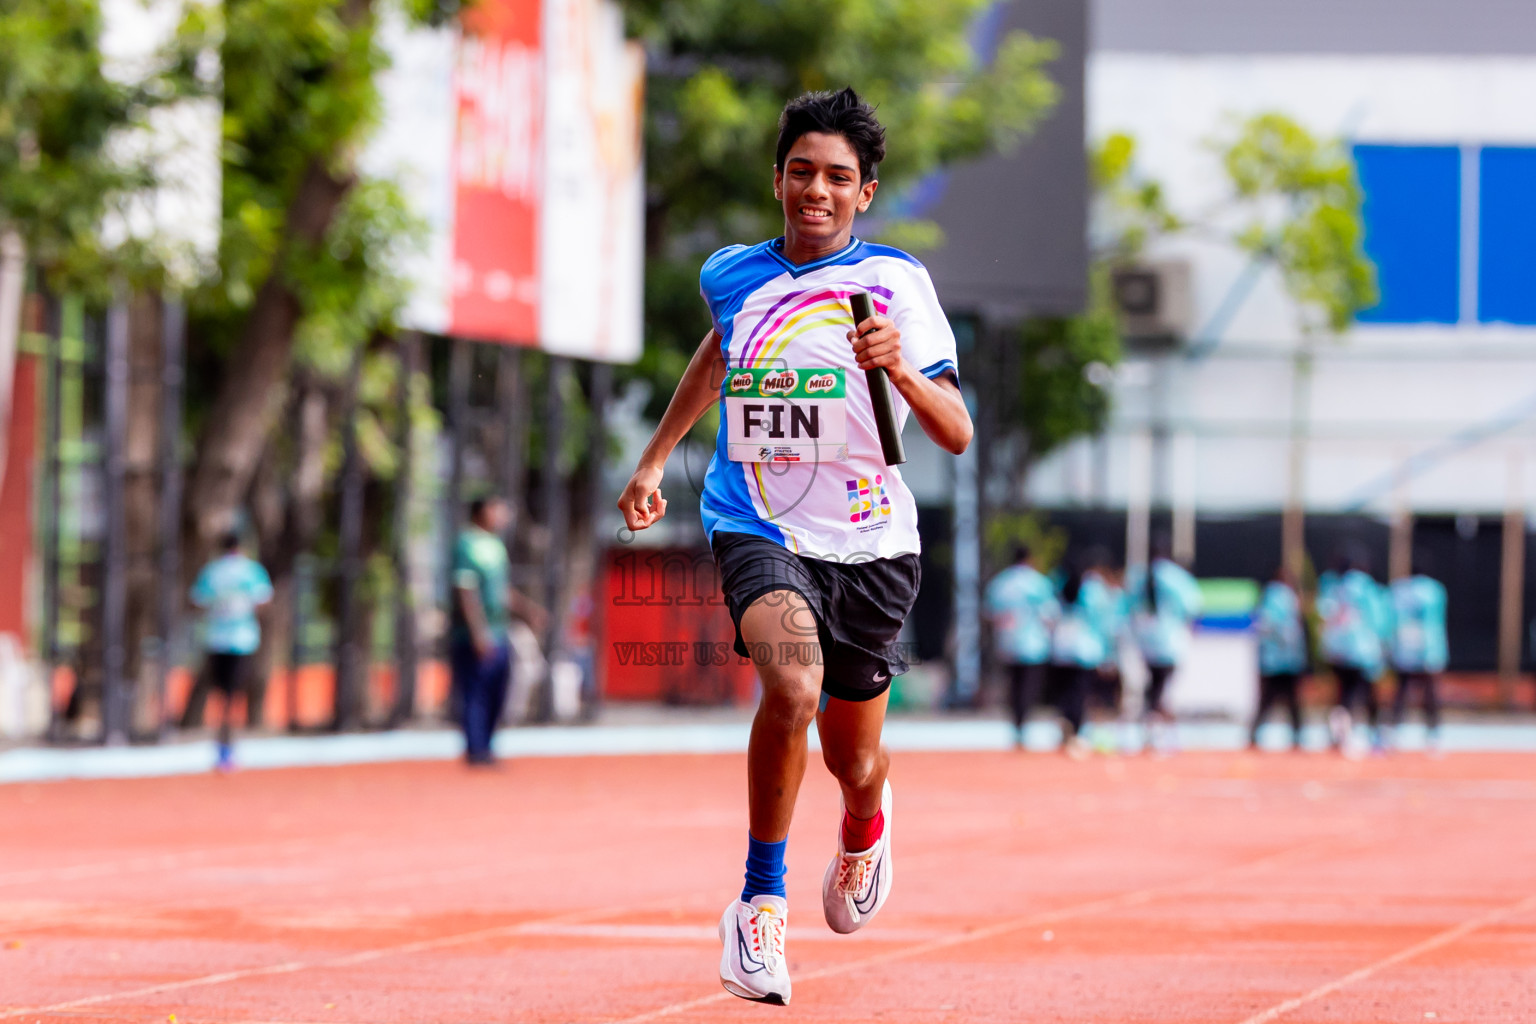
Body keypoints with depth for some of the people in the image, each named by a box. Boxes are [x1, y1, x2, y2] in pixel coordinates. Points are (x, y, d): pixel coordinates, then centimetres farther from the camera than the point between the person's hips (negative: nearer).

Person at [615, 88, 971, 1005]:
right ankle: (761, 901, -16)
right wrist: (655, 458, 30)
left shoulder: (896, 280, -6)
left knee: (855, 763, 11)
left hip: (868, 542, 0)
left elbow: (957, 434, -12)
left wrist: (901, 370, -30)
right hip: (757, 529, 0)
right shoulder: (732, 275, 5)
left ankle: (865, 827, 52)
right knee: (792, 682, -31)